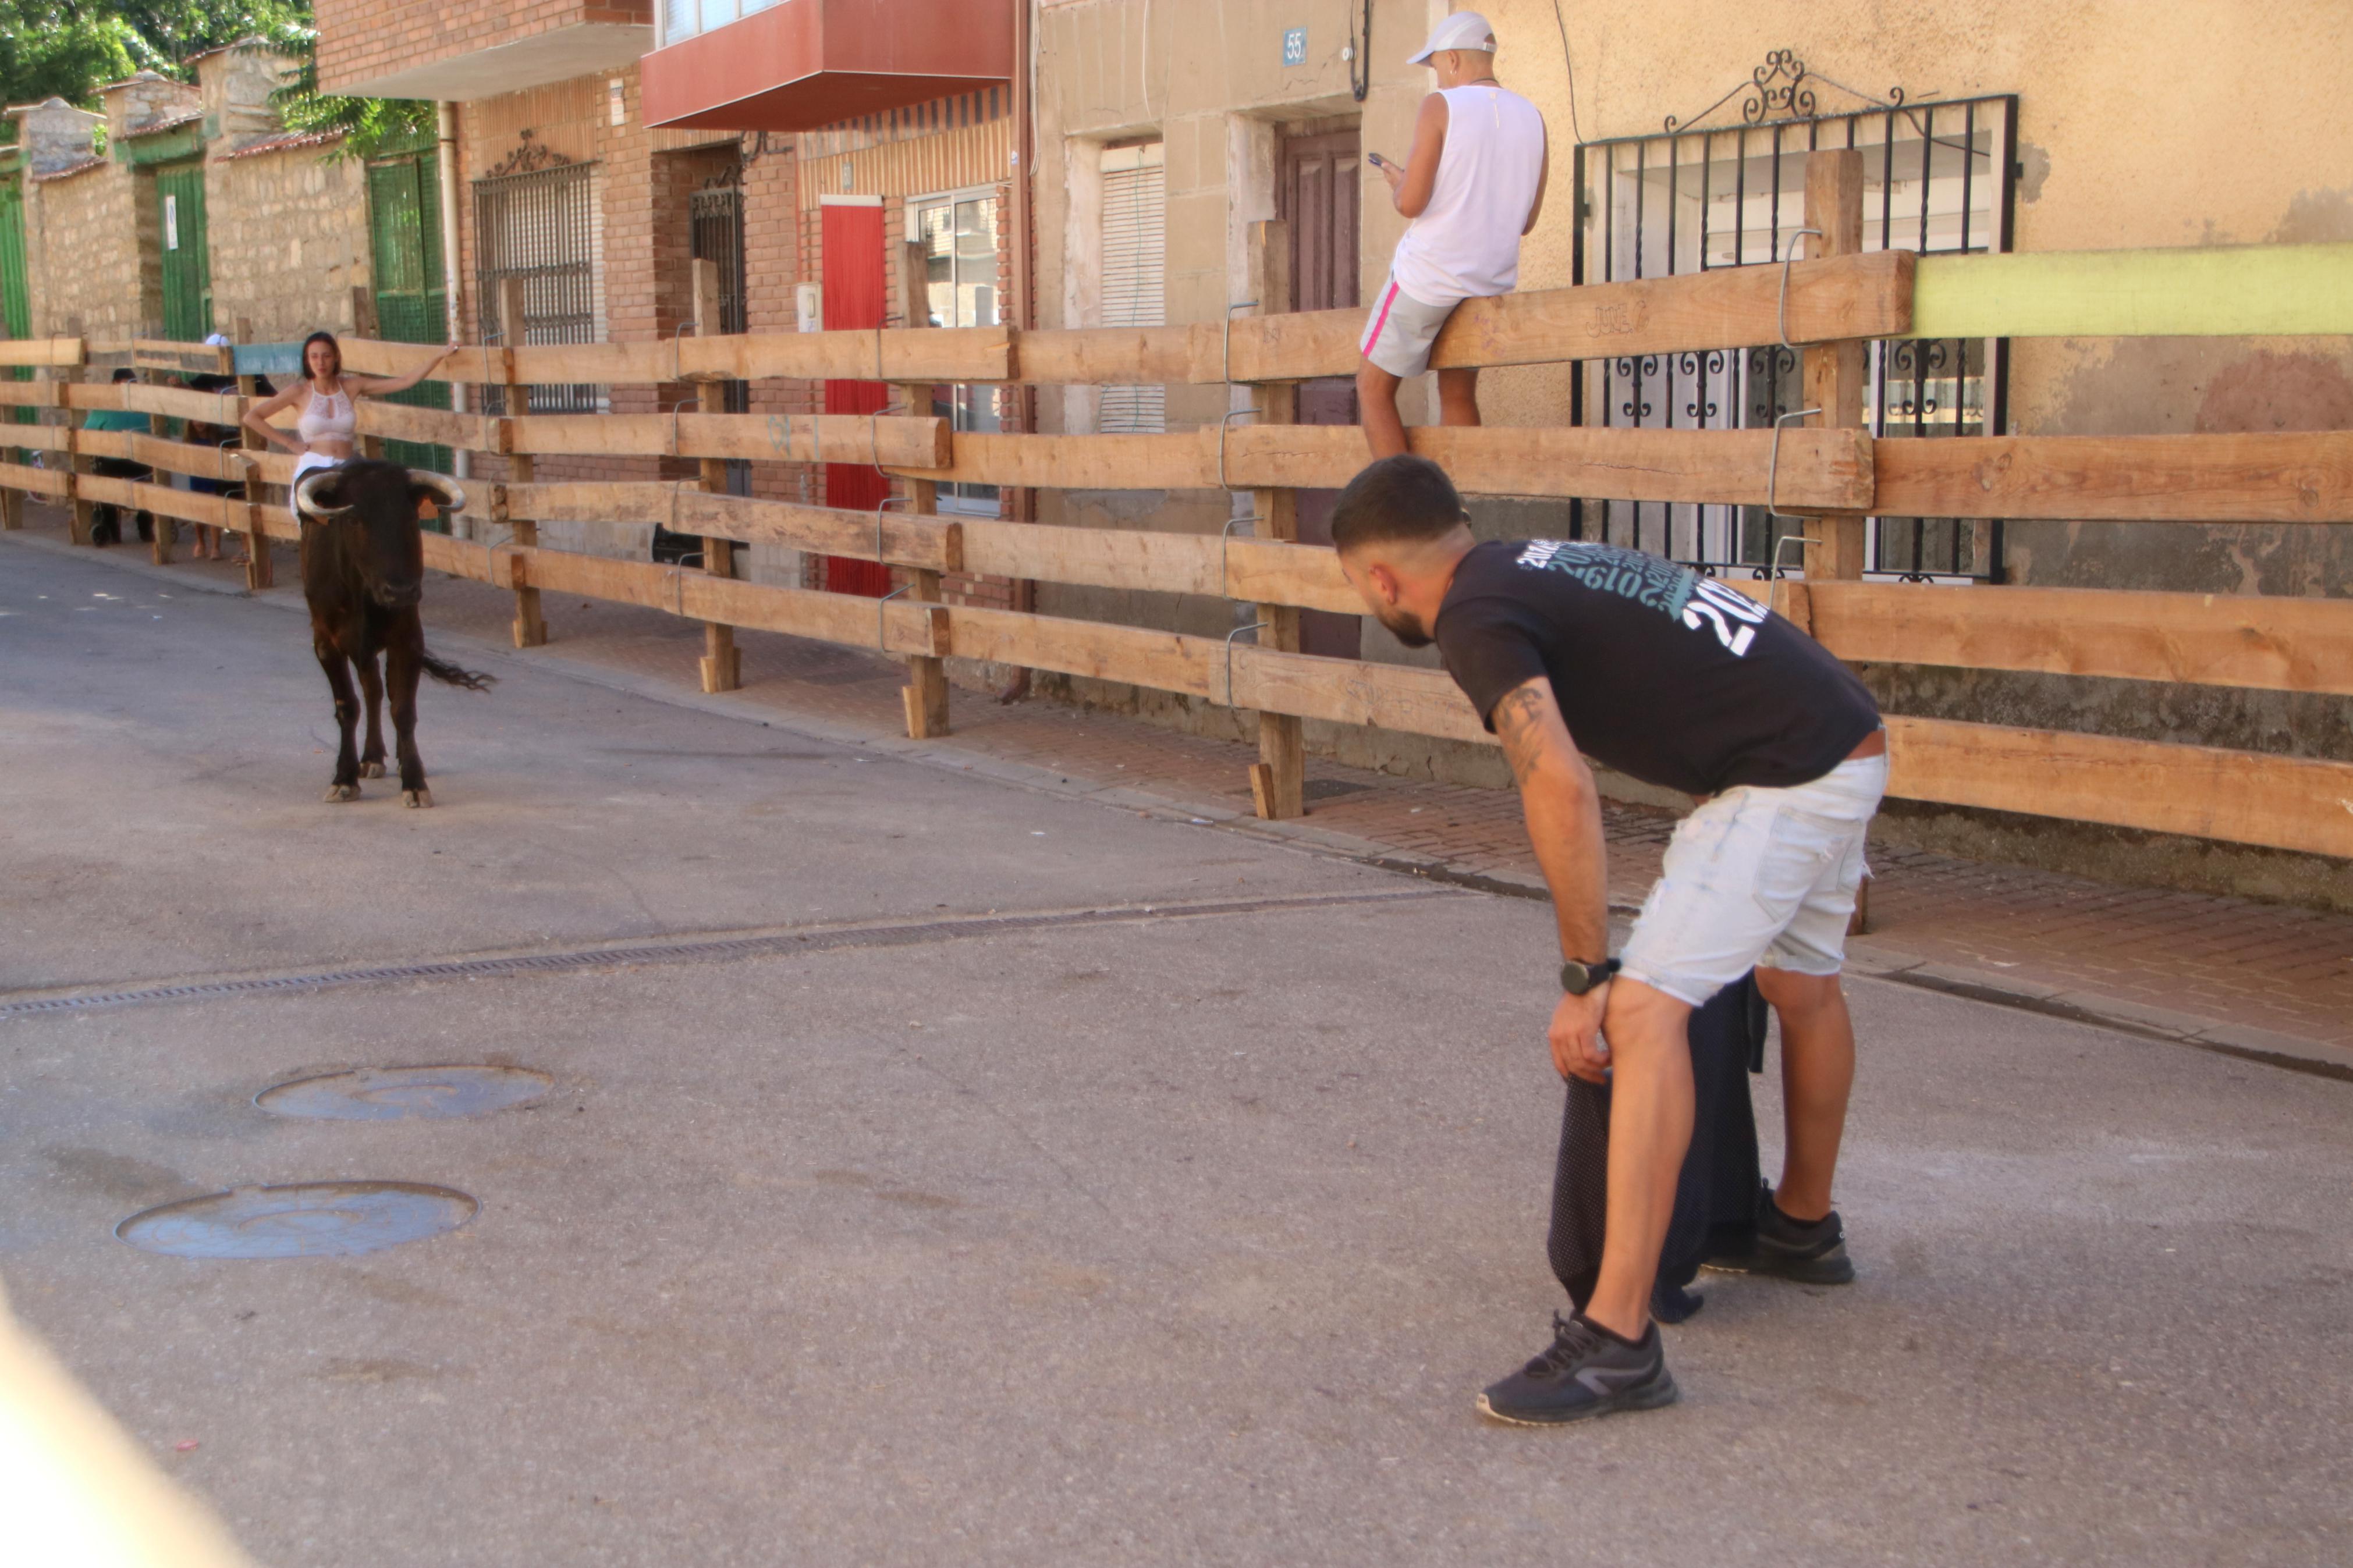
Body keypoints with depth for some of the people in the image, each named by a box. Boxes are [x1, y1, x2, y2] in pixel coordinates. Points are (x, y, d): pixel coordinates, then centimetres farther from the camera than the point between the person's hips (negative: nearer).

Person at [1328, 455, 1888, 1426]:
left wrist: (1584, 978, -15)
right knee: (1800, 985, 28)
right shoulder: (1549, 566, 20)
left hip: (1786, 778, -10)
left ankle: (1616, 1339, -18)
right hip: (1850, 738, 10)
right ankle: (1802, 1228, 51)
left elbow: (1561, 788, -22)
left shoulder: (1476, 616, -9)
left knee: (1646, 1011, -15)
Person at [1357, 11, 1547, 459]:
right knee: (1458, 394, 19)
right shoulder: (1532, 118, 7)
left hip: (1429, 274, -6)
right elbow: (1527, 220, 11)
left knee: (1374, 387, 5)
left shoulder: (1440, 107, -8)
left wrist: (1399, 182, 7)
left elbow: (1411, 203, -15)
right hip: (1493, 280, 6)